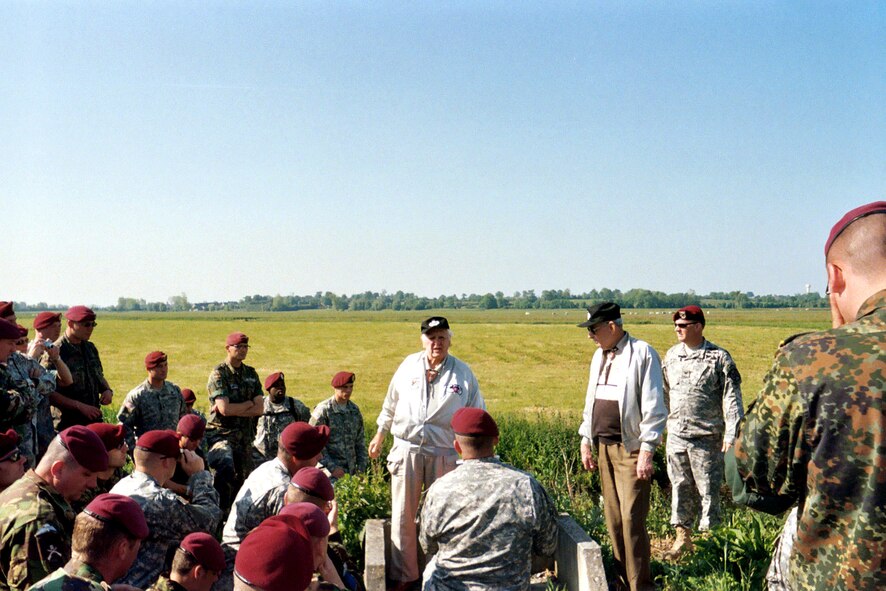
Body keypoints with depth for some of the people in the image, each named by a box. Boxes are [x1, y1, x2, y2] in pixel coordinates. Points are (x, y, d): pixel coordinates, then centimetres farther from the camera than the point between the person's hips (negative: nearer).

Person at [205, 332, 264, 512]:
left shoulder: (251, 373, 11)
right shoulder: (219, 374, -7)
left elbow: (260, 409, 2)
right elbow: (225, 409, -19)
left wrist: (234, 410, -11)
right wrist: (249, 404, -4)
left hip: (244, 436, 6)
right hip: (221, 434, -6)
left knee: (243, 479, 9)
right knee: (226, 472, -28)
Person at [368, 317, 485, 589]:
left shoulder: (463, 373, -2)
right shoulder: (409, 365, 3)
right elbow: (391, 404, 15)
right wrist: (379, 436, 19)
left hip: (444, 453, -1)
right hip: (406, 449, 2)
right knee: (403, 516, 7)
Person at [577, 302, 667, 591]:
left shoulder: (642, 353, -10)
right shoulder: (599, 355, 14)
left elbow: (654, 408, -13)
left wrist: (647, 450, -16)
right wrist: (585, 441, 16)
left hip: (630, 448, -7)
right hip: (604, 447, 7)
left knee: (632, 520, -7)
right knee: (613, 519, 11)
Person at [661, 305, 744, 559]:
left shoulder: (719, 357, -6)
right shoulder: (671, 356, 9)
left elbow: (732, 397, -9)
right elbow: (663, 393, 16)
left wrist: (731, 433, -15)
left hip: (707, 438, -5)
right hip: (676, 436, 5)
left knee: (708, 489, 3)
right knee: (680, 487, 12)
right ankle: (683, 536, 25)